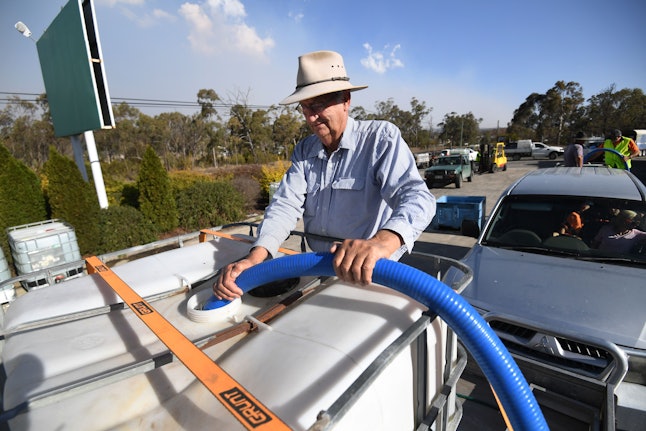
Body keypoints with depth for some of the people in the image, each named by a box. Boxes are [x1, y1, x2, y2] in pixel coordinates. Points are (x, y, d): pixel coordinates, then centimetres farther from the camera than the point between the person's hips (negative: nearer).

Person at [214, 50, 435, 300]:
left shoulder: (381, 138, -11)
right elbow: (286, 205, -6)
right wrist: (255, 258, -25)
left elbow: (417, 197, -26)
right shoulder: (304, 150, 5)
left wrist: (381, 242, -47)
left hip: (371, 275, -4)